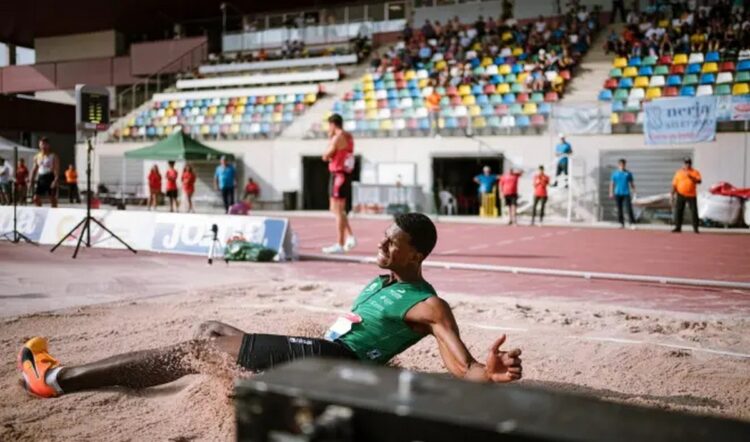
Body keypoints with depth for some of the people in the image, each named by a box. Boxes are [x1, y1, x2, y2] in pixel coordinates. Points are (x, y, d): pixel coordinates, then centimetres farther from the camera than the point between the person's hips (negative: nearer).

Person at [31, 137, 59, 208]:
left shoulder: (53, 156, -3)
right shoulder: (37, 157, 13)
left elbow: (57, 170, -10)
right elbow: (34, 169, 18)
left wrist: (55, 180, -22)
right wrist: (31, 180, 8)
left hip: (50, 177, -5)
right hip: (40, 178, 5)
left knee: (52, 198, -1)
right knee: (36, 198, 0)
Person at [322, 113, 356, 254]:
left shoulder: (337, 138, -13)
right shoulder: (349, 137, 14)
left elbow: (325, 157, -7)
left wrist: (329, 138, 0)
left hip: (338, 176, -9)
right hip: (346, 175, 9)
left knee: (338, 211, -4)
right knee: (337, 209, 17)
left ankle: (340, 244, -1)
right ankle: (350, 237, 12)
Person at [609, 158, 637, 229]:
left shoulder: (628, 173, 7)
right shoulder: (615, 173, 6)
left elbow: (632, 183, 12)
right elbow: (612, 183, 7)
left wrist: (634, 192, 6)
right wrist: (611, 193, -1)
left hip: (626, 193, -1)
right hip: (618, 194, 1)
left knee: (629, 208, -11)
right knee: (619, 209, 3)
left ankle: (632, 223, -11)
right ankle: (622, 224, 11)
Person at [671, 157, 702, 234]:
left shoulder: (695, 172, 4)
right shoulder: (678, 172, 10)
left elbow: (699, 181, -11)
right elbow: (674, 185, 9)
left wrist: (691, 177, -26)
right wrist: (672, 196, 3)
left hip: (691, 195, -1)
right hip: (680, 195, 2)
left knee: (694, 211, -3)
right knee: (678, 211, -2)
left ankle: (695, 228, 4)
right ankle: (678, 227, 4)